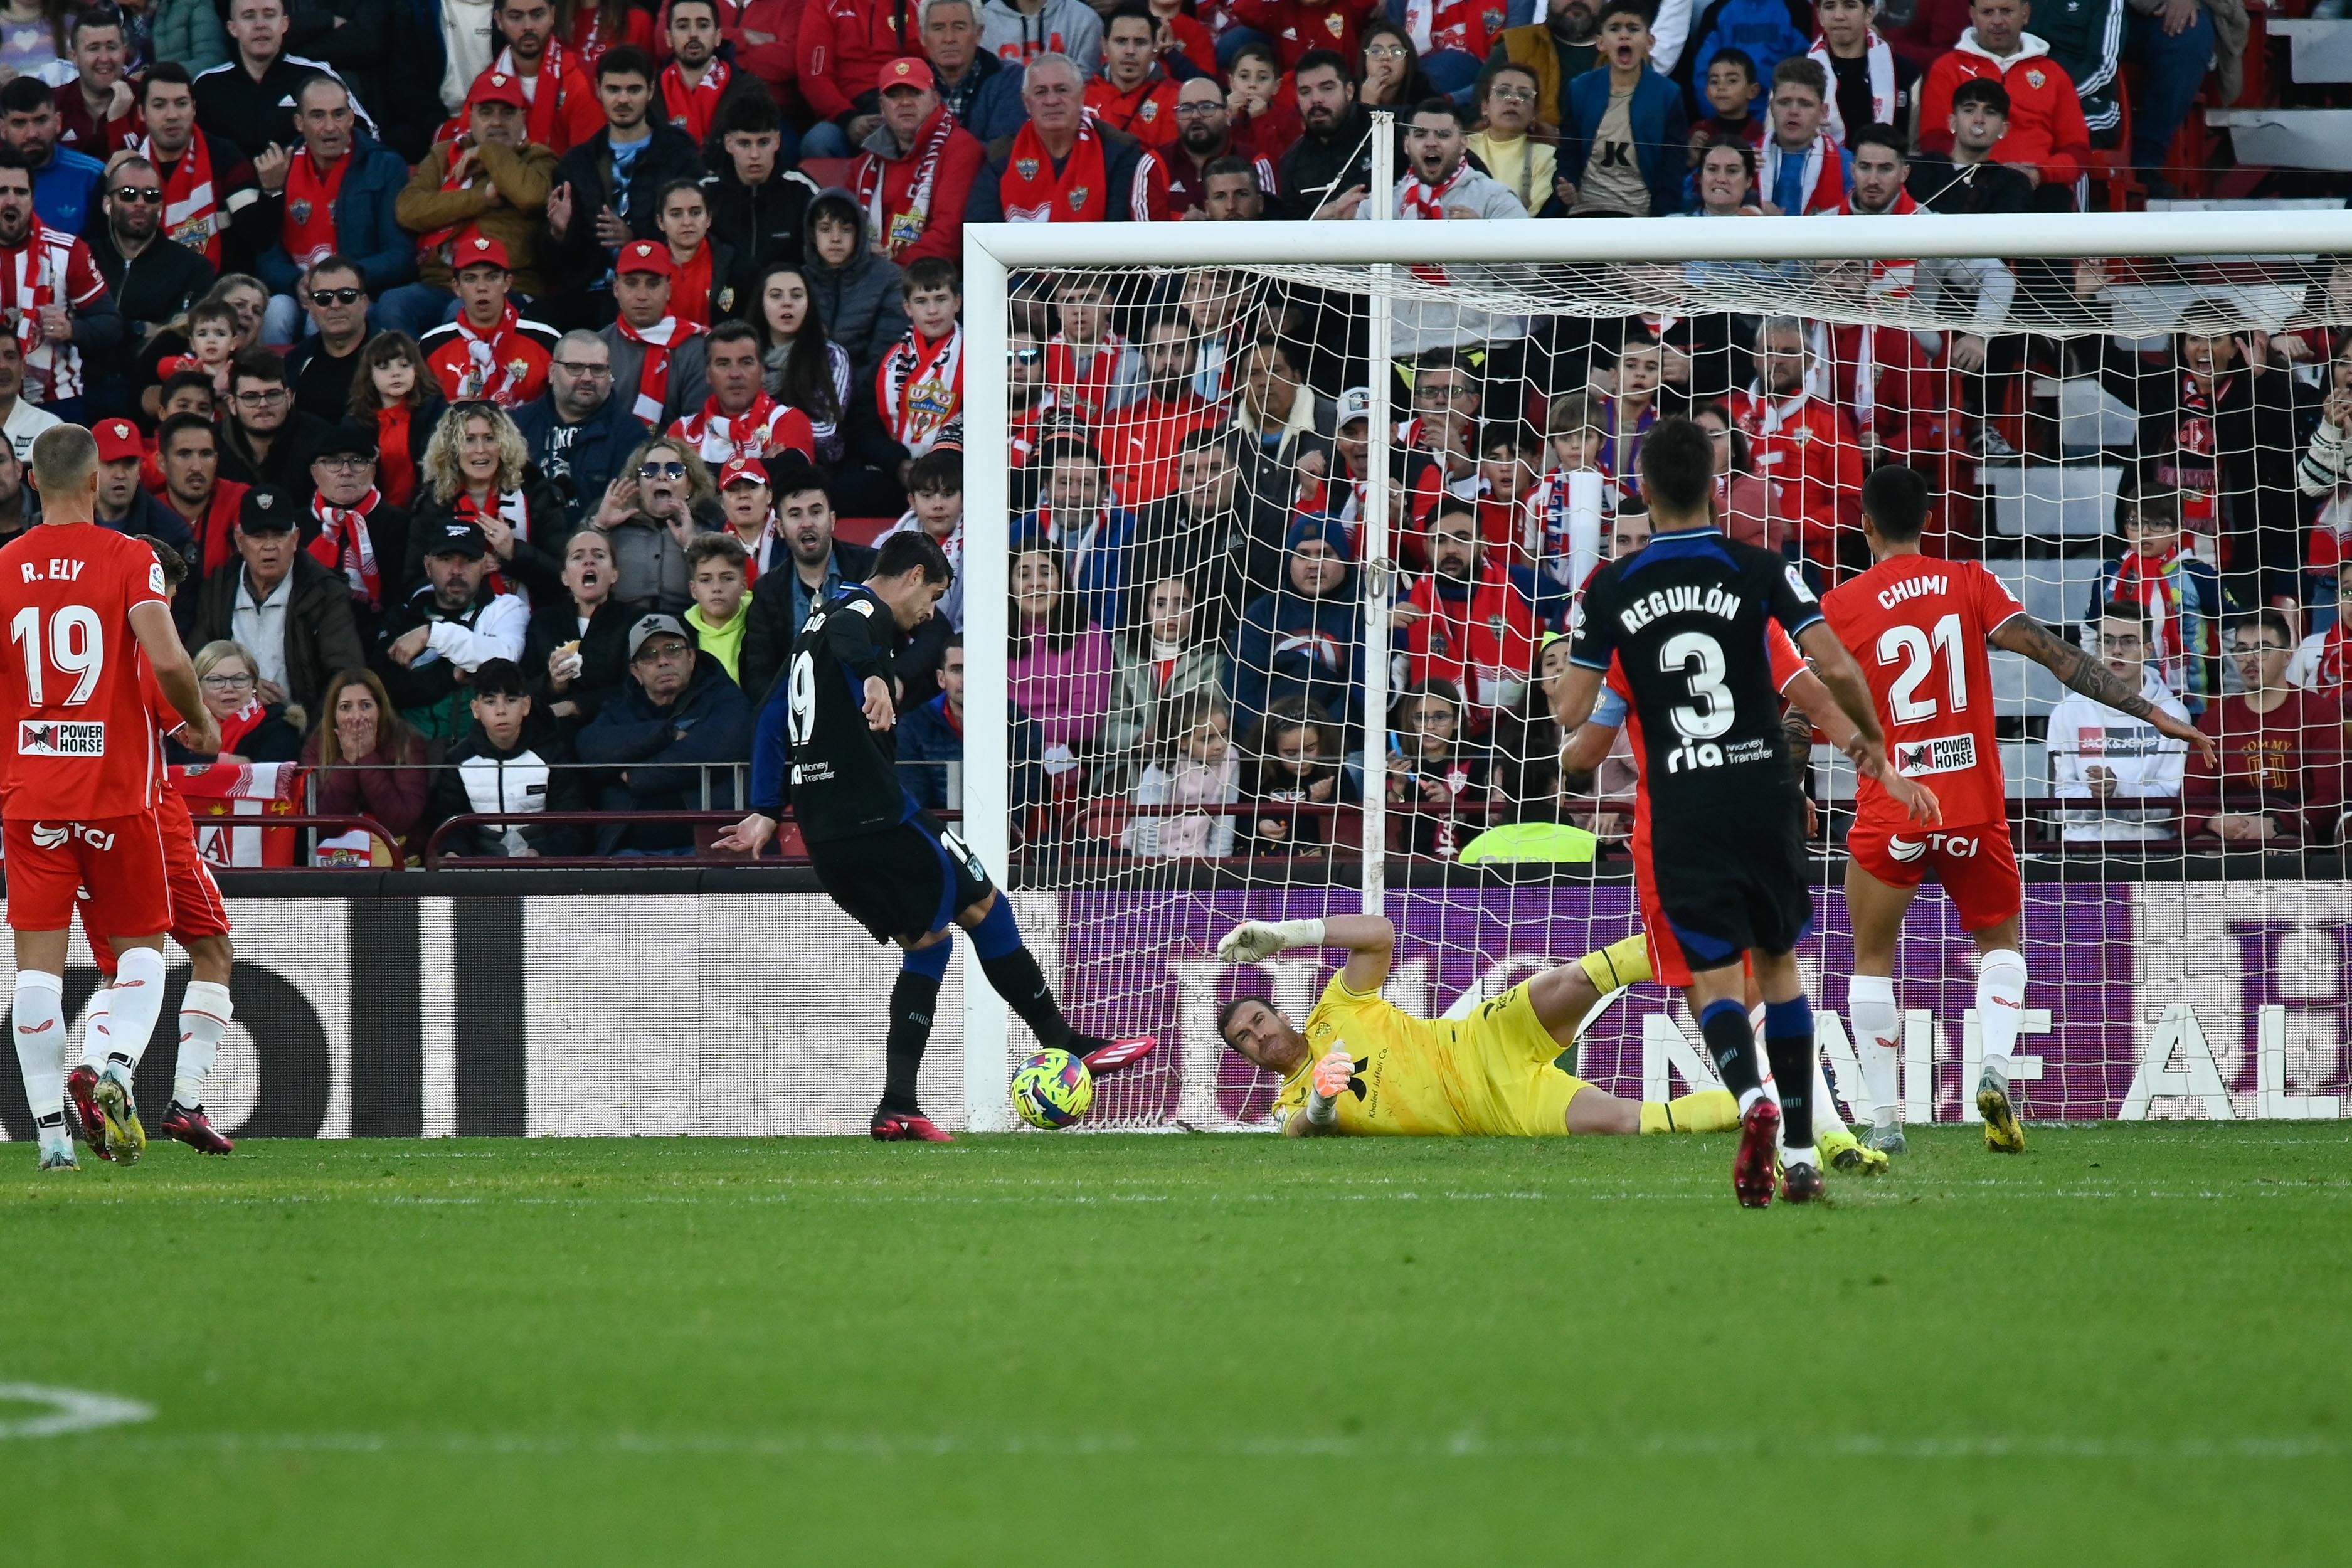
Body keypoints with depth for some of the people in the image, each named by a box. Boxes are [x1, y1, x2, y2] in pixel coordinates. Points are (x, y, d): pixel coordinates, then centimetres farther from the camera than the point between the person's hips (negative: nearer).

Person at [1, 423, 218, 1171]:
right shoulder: (130, 559, -5)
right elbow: (167, 661, -18)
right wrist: (200, 722, 2)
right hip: (118, 790, -1)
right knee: (141, 944, 11)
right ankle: (117, 1070, -14)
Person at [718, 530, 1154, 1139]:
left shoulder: (817, 621, 24)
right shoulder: (865, 610, -4)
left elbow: (773, 718, 25)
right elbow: (845, 632, -30)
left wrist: (766, 811, 22)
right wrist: (872, 677, -50)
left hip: (825, 835, 9)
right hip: (876, 812, -9)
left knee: (929, 943, 13)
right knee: (985, 905, 4)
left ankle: (897, 1109, 1)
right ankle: (1070, 1047, 9)